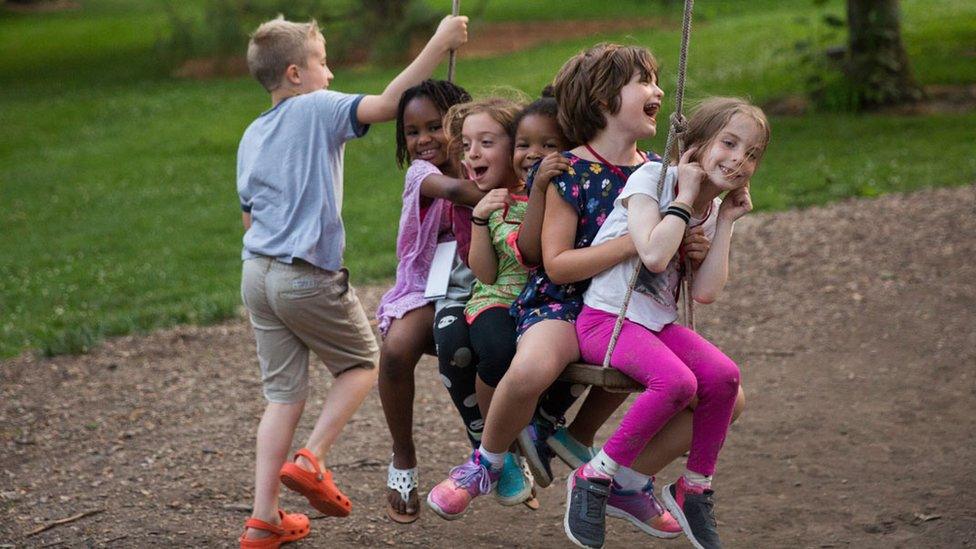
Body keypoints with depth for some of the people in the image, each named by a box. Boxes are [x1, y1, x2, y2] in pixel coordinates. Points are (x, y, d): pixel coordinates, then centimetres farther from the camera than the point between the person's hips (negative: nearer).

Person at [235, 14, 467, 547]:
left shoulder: (250, 138, 14)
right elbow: (385, 104, -21)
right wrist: (438, 44, -18)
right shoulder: (317, 109, -7)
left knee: (283, 393, 11)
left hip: (257, 274, 7)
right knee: (361, 364, 16)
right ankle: (311, 460, -1)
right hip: (309, 278, -7)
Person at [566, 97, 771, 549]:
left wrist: (726, 223, -2)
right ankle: (594, 479, -17)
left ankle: (694, 486, -2)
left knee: (723, 376, -21)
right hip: (606, 319, -6)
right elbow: (654, 254, -25)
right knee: (676, 381, -31)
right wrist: (685, 196, -15)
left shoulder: (711, 211, 11)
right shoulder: (651, 177, -9)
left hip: (659, 322, 6)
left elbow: (706, 293, -2)